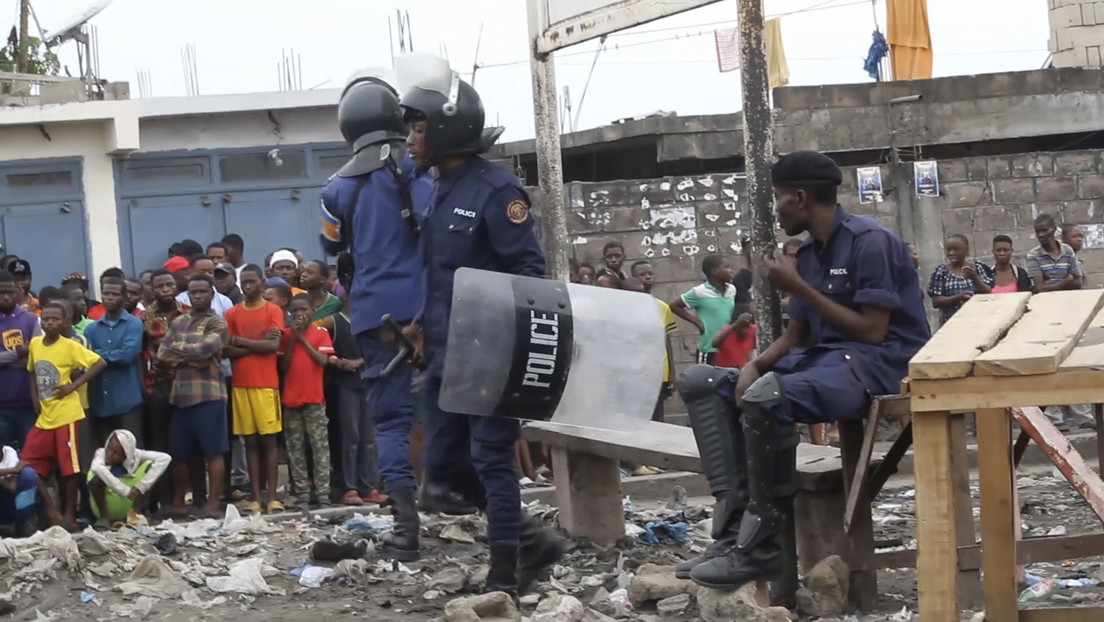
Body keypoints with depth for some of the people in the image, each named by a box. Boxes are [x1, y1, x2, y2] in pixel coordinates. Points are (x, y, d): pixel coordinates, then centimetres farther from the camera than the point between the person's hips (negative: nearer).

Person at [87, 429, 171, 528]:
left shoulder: (134, 455, -12)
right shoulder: (101, 453, -16)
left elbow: (165, 458, -22)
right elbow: (96, 467, -40)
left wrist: (141, 486, -28)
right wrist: (125, 490, -43)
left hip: (128, 506, 2)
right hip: (105, 504, -2)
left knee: (149, 464, -16)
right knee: (97, 477, -32)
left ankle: (136, 514, -15)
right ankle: (103, 516, -15)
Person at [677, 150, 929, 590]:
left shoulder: (868, 242, -12)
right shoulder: (808, 254, 14)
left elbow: (872, 332, -18)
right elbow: (796, 337, 15)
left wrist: (799, 288, -14)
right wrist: (754, 365, -6)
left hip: (877, 361, -10)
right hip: (822, 357, 10)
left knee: (765, 397, -36)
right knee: (702, 383, 2)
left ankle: (760, 546, -24)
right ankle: (735, 527, -13)